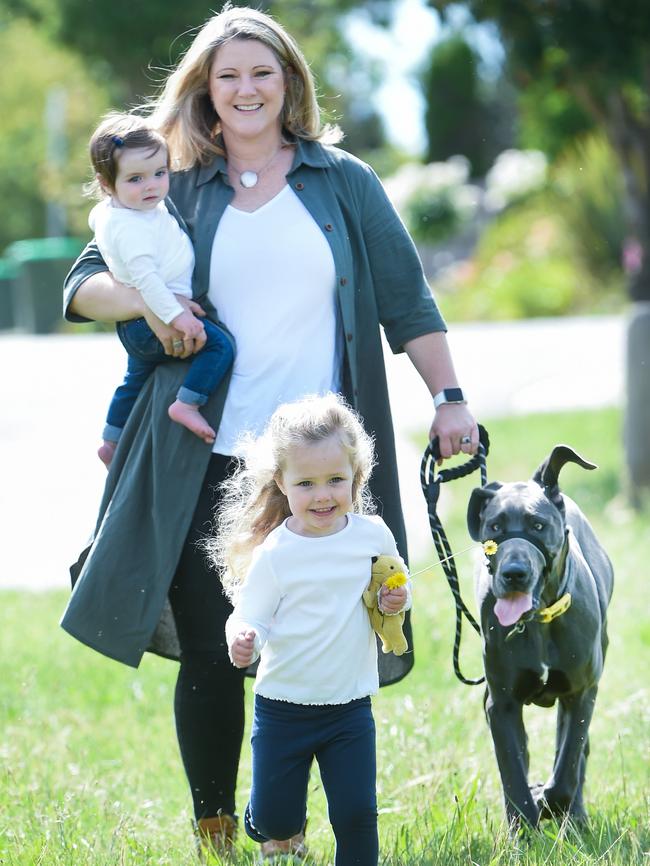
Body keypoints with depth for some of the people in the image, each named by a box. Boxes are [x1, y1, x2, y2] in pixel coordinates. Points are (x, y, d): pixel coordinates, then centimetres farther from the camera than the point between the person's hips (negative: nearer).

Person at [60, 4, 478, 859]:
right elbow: (84, 283, 12)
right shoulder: (181, 194, 11)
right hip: (208, 462, 0)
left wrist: (449, 397, 3)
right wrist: (147, 303, -8)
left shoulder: (343, 183, 10)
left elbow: (406, 300, 12)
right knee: (208, 652, -2)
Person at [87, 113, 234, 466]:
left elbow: (94, 219, 30)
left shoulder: (106, 211, 6)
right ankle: (186, 405, -21)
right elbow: (145, 277, -34)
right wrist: (175, 315, -36)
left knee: (136, 379, 30)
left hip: (135, 326, 11)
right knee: (218, 345, -22)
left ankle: (112, 443, 43)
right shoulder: (132, 227, -26)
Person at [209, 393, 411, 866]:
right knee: (274, 819, 8)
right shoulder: (274, 554, -12)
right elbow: (251, 618, -11)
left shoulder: (374, 535, -3)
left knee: (357, 814, -5)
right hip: (282, 707, -1)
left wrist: (398, 600, -8)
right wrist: (242, 640, -33)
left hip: (350, 707, 1)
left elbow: (393, 587, 15)